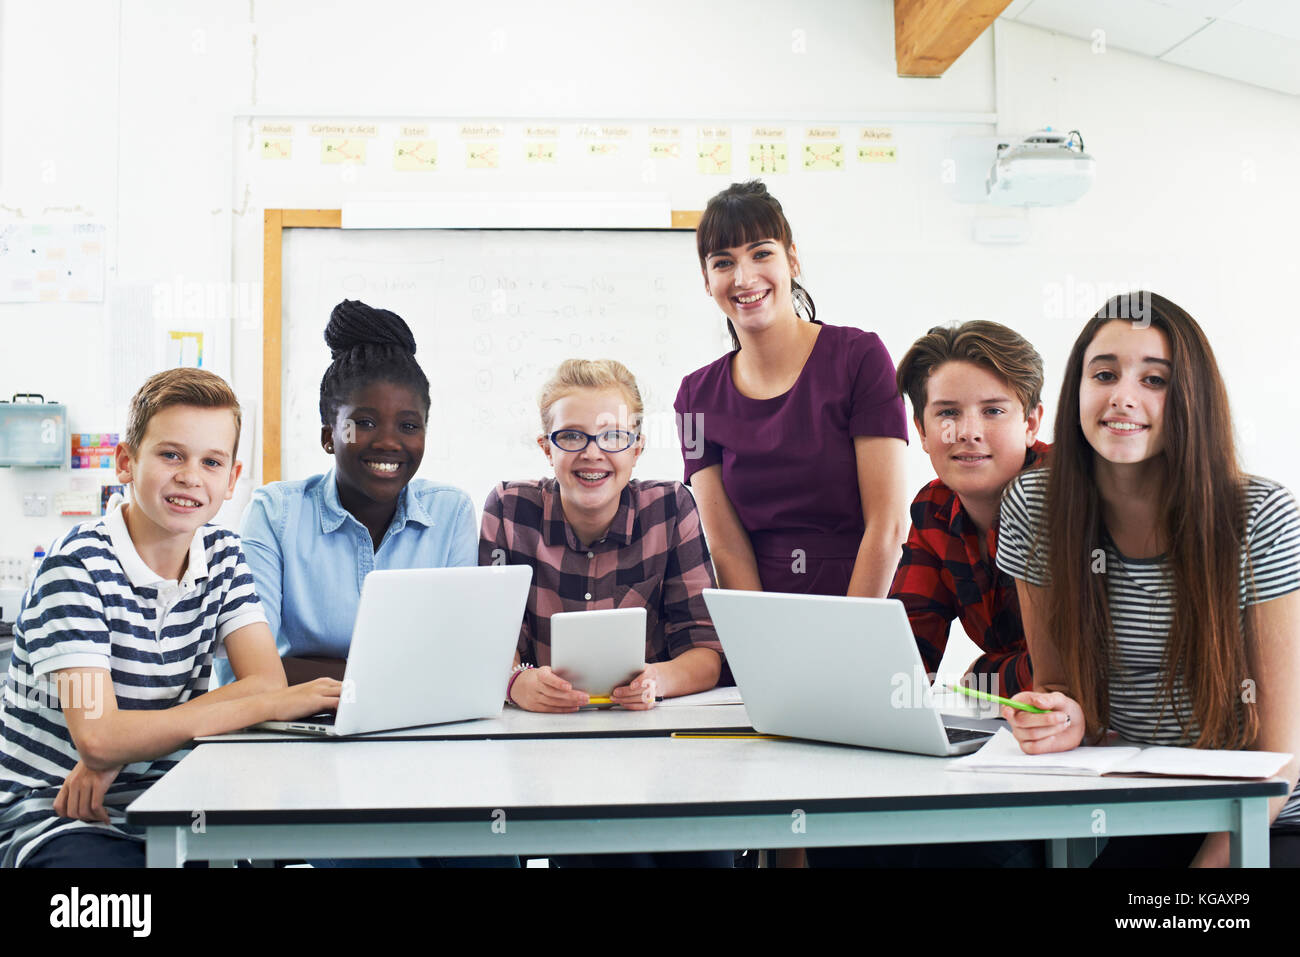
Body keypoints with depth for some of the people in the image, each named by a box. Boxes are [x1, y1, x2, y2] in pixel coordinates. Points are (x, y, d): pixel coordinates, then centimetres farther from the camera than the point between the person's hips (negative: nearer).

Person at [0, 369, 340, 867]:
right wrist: (271, 705, -26)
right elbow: (97, 737, -24)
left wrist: (116, 754, -20)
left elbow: (267, 679, -9)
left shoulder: (223, 555, 4)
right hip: (51, 809, -5)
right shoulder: (78, 565, -14)